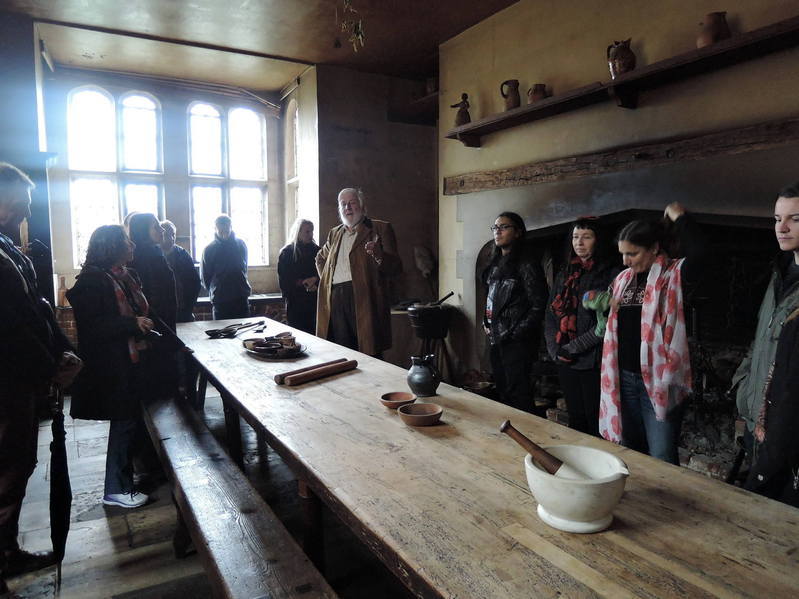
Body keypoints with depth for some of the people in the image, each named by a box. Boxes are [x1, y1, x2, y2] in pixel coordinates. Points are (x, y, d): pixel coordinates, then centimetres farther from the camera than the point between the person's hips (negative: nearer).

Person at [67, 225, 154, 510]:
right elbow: (91, 327, -22)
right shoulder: (92, 280, -15)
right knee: (124, 422, -1)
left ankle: (126, 475, 32)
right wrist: (133, 324, -24)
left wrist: (145, 324, 7)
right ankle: (116, 489, 15)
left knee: (132, 419, 15)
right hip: (112, 367, -8)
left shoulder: (128, 276, 11)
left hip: (134, 361, 8)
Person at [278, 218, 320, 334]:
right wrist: (304, 283, -10)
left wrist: (316, 281, -10)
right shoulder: (287, 252, 3)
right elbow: (283, 279, -1)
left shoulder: (316, 250, 11)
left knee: (315, 333, -4)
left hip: (314, 300, 2)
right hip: (295, 302, -2)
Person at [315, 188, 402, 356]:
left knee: (369, 354, -5)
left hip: (364, 297, -5)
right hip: (336, 299, 5)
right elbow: (320, 258, 39)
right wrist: (325, 278, 22)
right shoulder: (334, 233, 21)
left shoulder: (380, 229, 4)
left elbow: (396, 267, -4)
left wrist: (378, 256, -24)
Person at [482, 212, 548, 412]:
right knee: (502, 394, 16)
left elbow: (538, 306, -14)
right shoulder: (495, 265, 14)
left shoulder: (527, 266, -11)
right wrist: (486, 323, 9)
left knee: (518, 397, -4)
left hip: (517, 343, -8)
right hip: (496, 340, 8)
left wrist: (515, 334, -17)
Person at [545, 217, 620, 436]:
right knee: (575, 420, 14)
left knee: (596, 423, 2)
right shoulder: (564, 275, 14)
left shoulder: (611, 274, -5)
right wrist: (555, 348, -3)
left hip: (594, 362, -5)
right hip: (565, 361, 5)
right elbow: (550, 315, 11)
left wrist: (573, 348, -14)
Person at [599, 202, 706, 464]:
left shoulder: (674, 276, -8)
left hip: (659, 381, -6)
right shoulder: (623, 279, 10)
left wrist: (680, 217, -19)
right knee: (631, 451, 20)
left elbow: (698, 254, -31)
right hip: (624, 378, 6)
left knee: (661, 460, -3)